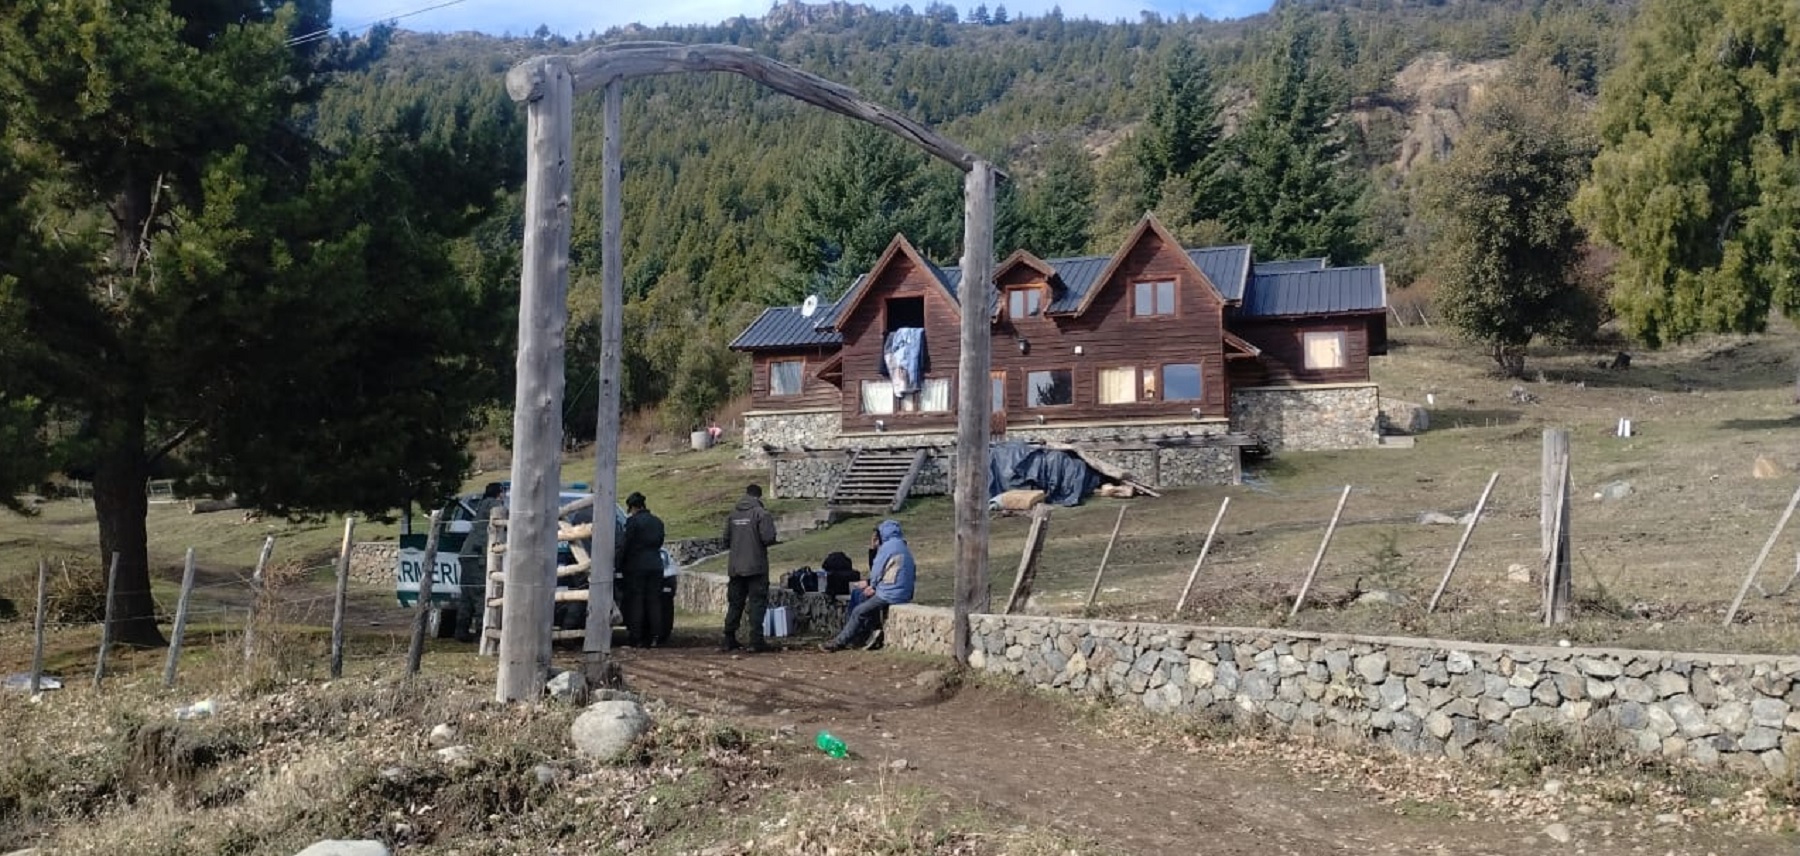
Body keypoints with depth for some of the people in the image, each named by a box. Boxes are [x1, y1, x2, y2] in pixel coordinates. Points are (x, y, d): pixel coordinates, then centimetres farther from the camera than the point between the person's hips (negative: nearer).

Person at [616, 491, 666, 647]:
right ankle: (650, 637, 8)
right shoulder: (657, 522, 10)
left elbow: (624, 544, -10)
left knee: (635, 602, 0)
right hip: (655, 566, 6)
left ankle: (635, 638, -1)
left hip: (636, 566, -6)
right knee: (653, 602, 7)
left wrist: (616, 563, -3)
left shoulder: (633, 521, -10)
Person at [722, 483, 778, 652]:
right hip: (756, 566, -5)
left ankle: (729, 640, 14)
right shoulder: (761, 513, -9)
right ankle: (756, 641, -6)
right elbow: (768, 538, -17)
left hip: (735, 567, 5)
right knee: (757, 602, -1)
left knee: (734, 603, 12)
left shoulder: (733, 514, 7)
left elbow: (726, 540, 9)